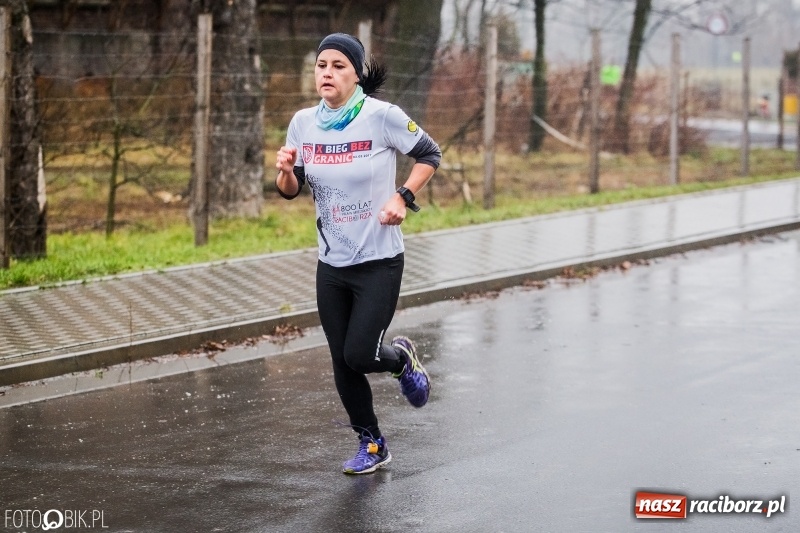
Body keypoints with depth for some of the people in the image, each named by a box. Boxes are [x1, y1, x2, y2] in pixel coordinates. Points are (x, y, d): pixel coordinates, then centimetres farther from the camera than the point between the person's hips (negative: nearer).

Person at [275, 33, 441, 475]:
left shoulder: (382, 117, -14)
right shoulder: (303, 123, -1)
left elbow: (430, 155, -1)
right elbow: (291, 191, 6)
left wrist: (403, 198, -13)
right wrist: (286, 170, -16)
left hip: (379, 261, -4)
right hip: (331, 264, 5)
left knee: (360, 355, -11)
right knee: (342, 364, 8)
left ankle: (401, 358, 25)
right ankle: (371, 446, 27)